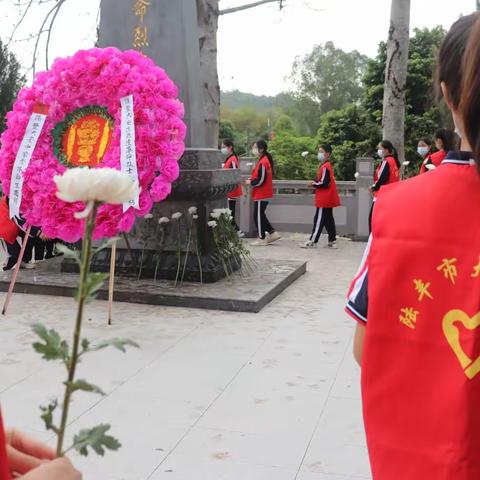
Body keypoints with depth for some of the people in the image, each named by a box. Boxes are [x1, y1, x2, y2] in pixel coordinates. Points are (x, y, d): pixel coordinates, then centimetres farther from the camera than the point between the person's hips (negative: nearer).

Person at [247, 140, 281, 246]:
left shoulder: (262, 162, -19)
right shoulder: (265, 160, 11)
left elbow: (260, 180, -22)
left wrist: (250, 182, -7)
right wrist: (252, 181, 7)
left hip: (261, 194, -10)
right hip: (264, 193, 10)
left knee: (258, 215, -1)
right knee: (260, 215, 17)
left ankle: (262, 239, 8)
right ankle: (272, 233, 20)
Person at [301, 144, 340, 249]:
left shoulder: (325, 167, -17)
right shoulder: (326, 166, 14)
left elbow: (324, 183, -23)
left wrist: (313, 184, -10)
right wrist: (315, 183, 4)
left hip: (324, 199, -10)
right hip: (327, 199, 10)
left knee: (319, 220, -5)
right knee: (328, 219, 13)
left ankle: (312, 241, -2)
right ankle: (332, 241, 17)